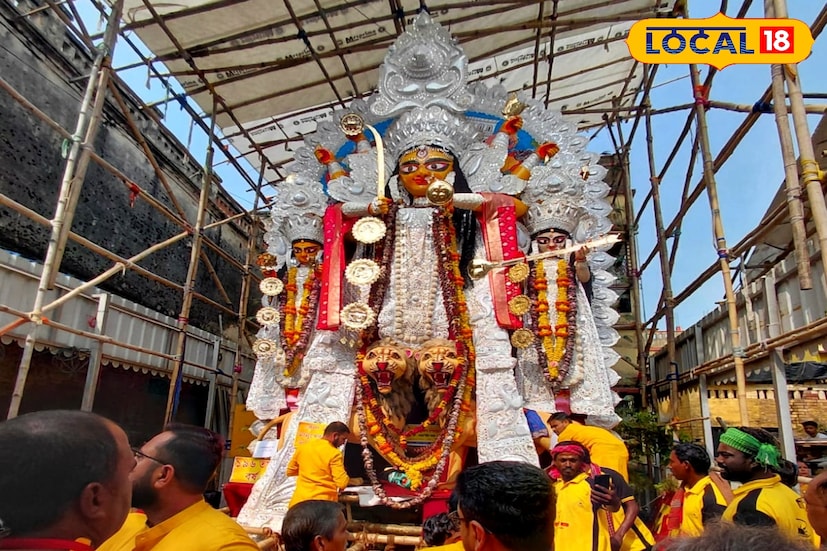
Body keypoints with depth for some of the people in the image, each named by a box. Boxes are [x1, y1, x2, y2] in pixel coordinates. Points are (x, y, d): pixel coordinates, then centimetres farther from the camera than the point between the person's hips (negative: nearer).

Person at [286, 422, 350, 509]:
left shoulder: (303, 447, 5)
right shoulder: (334, 453, -12)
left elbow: (290, 471, 17)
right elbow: (342, 483, -16)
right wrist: (347, 478, 6)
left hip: (300, 500, 4)